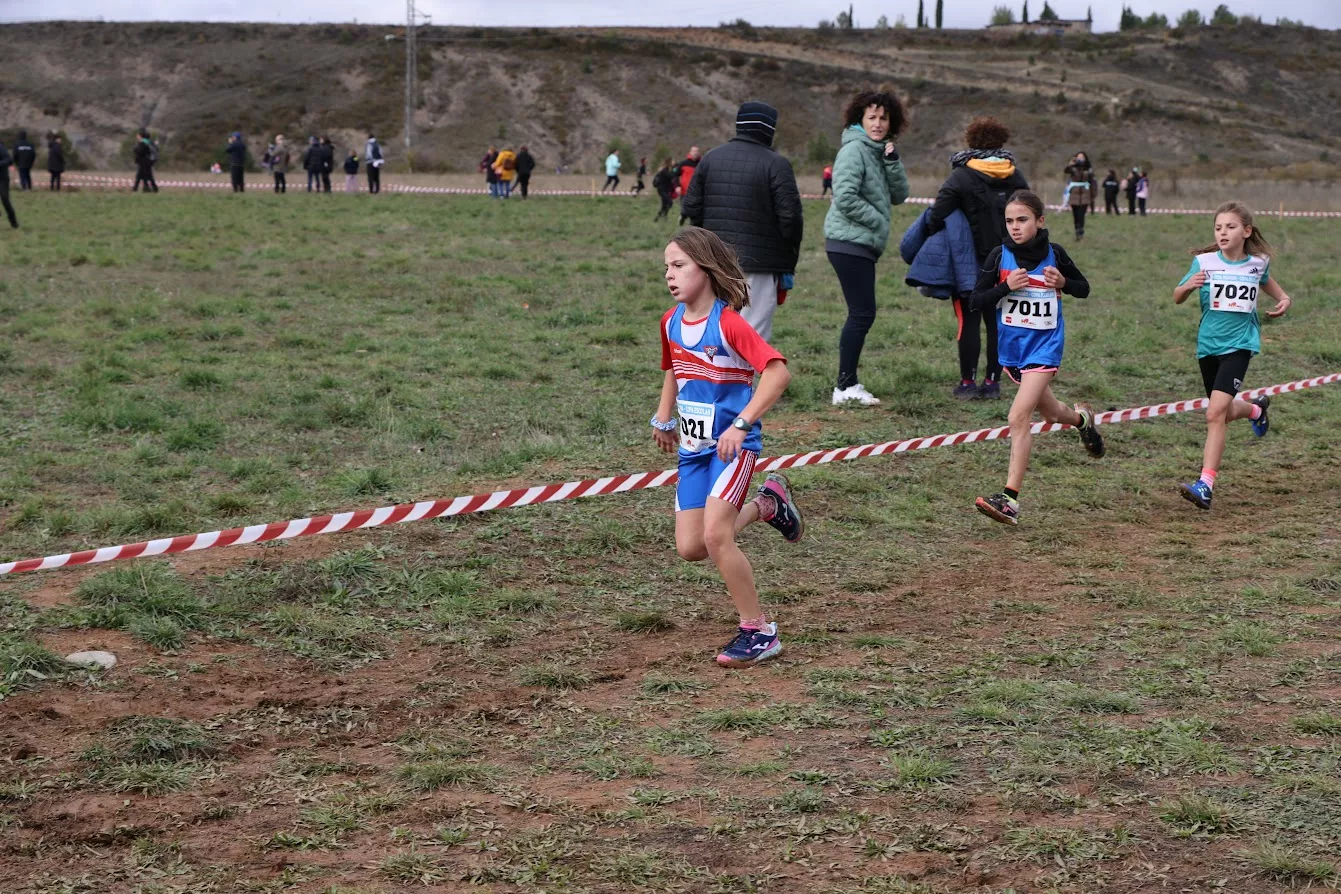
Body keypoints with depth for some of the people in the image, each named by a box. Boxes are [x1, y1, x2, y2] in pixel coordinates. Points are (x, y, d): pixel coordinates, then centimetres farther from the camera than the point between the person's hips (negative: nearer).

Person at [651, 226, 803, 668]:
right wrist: (663, 417, 20)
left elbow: (778, 372, -27)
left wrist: (741, 424, -33)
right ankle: (765, 505, 27)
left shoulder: (728, 322, -18)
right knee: (690, 547, 2)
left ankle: (758, 631, -5)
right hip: (693, 447, 7)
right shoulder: (672, 322, 5)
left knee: (715, 536, -20)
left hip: (732, 445, -7)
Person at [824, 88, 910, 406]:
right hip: (850, 241, -9)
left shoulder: (879, 152, 15)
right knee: (862, 314, -10)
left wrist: (892, 162, -4)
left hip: (864, 244, 9)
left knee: (861, 314, 11)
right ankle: (845, 387, -6)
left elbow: (899, 196, 10)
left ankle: (848, 383, 17)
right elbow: (845, 198, -22)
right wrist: (877, 219, -12)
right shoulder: (854, 150, -13)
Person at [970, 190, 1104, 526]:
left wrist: (1063, 282, -13)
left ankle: (1011, 499, -19)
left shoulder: (1054, 254, -6)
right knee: (1049, 412, 23)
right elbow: (977, 301, -5)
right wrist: (1006, 286, -21)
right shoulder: (999, 256, -5)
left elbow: (1083, 288, 8)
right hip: (1011, 345, 4)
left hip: (1044, 345, -4)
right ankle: (1082, 418, 60)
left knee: (1020, 416, -18)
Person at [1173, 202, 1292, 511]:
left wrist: (1283, 298, 7)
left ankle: (1205, 486, -22)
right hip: (1208, 345, 3)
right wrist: (1189, 285, -26)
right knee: (1225, 412, 18)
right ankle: (1256, 409, 55)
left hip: (1239, 344, -3)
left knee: (1215, 414, -19)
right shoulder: (1205, 262, -5)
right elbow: (1177, 298, -5)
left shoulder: (1257, 263, -1)